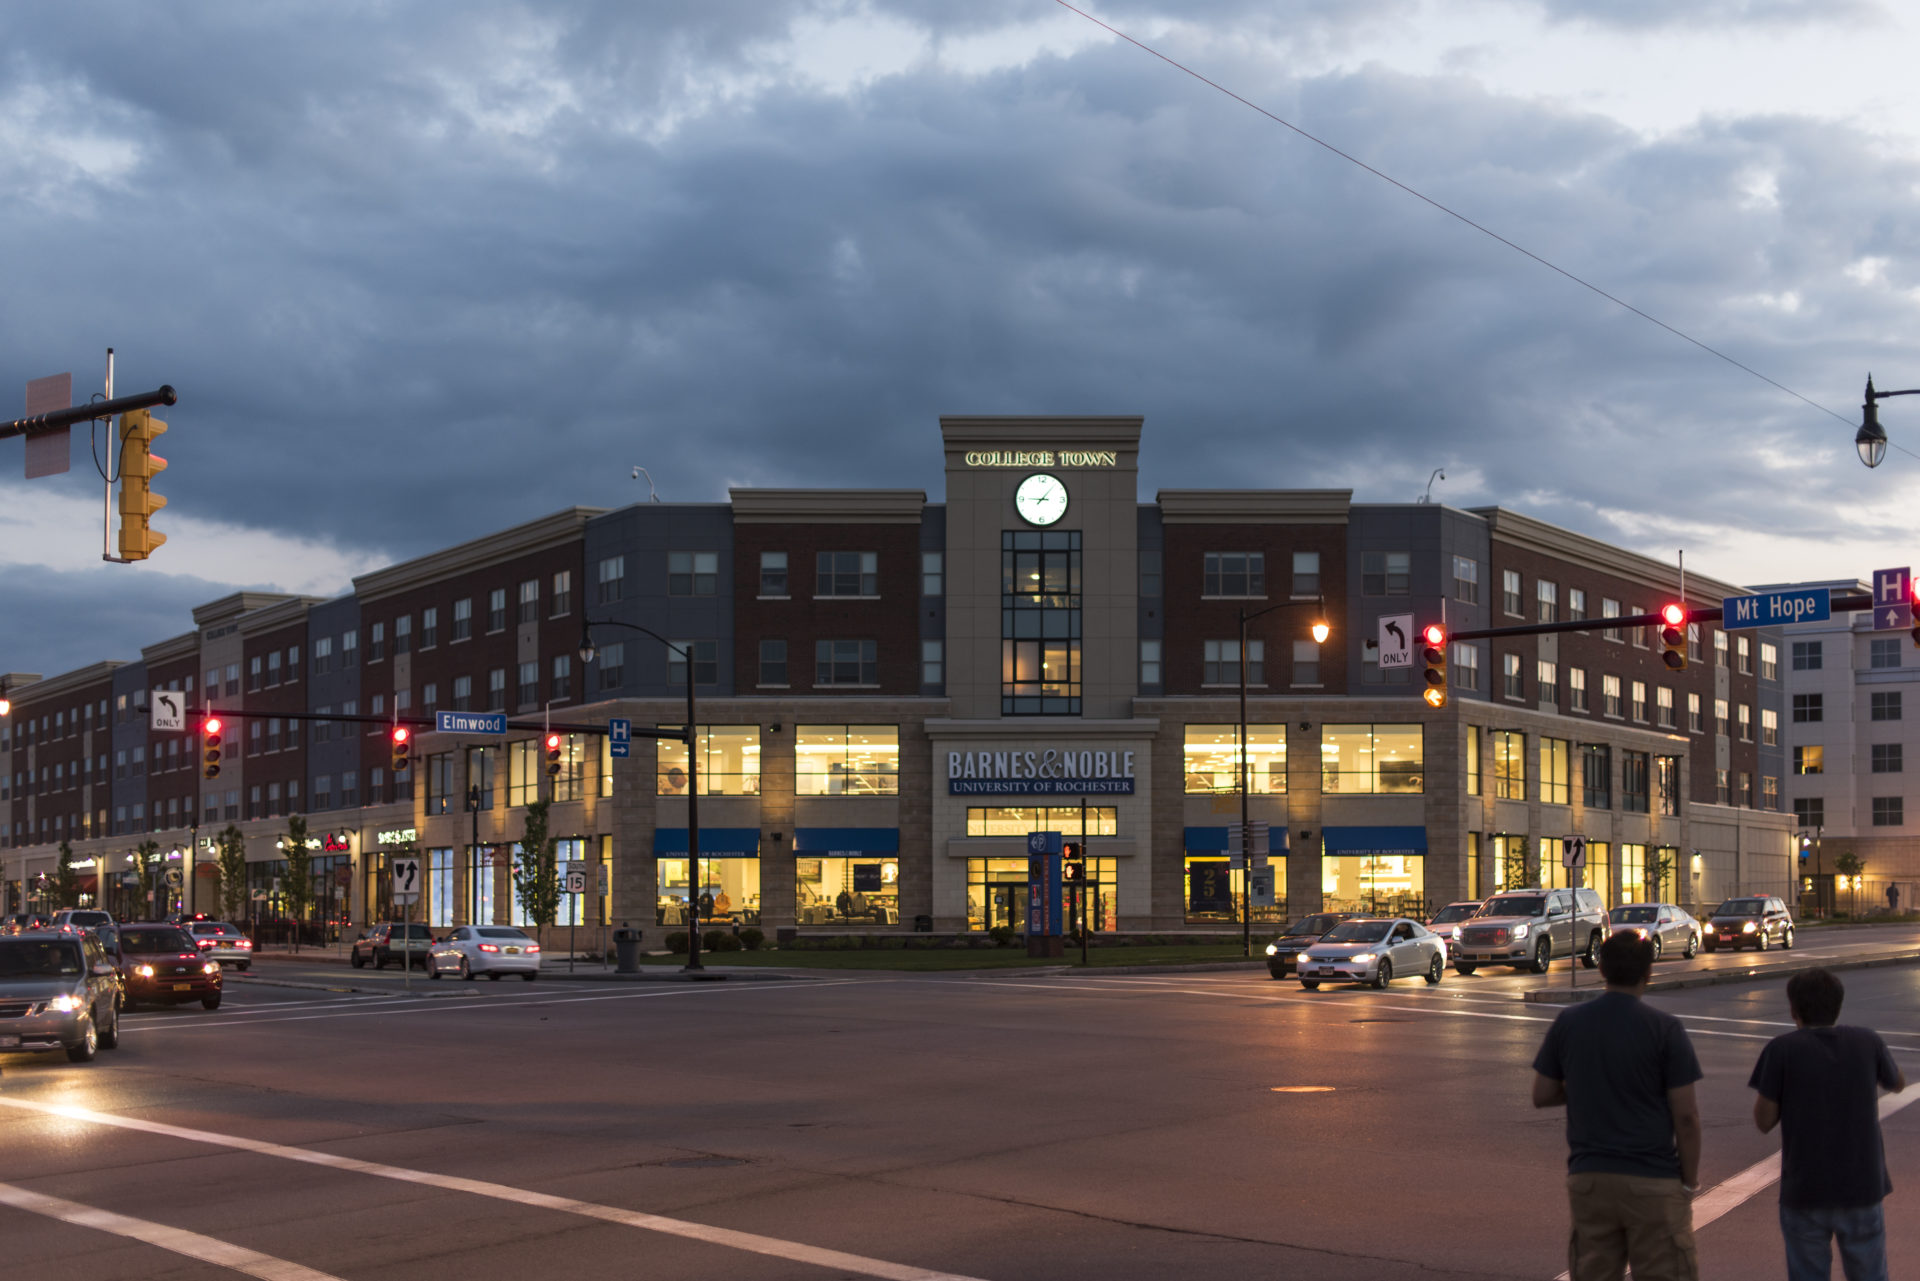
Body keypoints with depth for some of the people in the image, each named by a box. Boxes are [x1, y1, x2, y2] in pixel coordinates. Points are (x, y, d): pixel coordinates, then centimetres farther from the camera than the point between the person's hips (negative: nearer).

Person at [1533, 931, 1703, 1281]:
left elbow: (1542, 1095, 7)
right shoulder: (1664, 1029, -9)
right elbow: (1685, 1116, -9)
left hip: (1587, 1177, 4)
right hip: (1652, 1183, -3)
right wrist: (1690, 1180, 2)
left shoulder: (1567, 1023, 1)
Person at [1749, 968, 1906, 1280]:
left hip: (1804, 1192, -2)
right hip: (1861, 1187, 2)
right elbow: (1898, 1083, 18)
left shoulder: (1782, 1049, -10)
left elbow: (1764, 1121, -7)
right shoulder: (1868, 1042, -2)